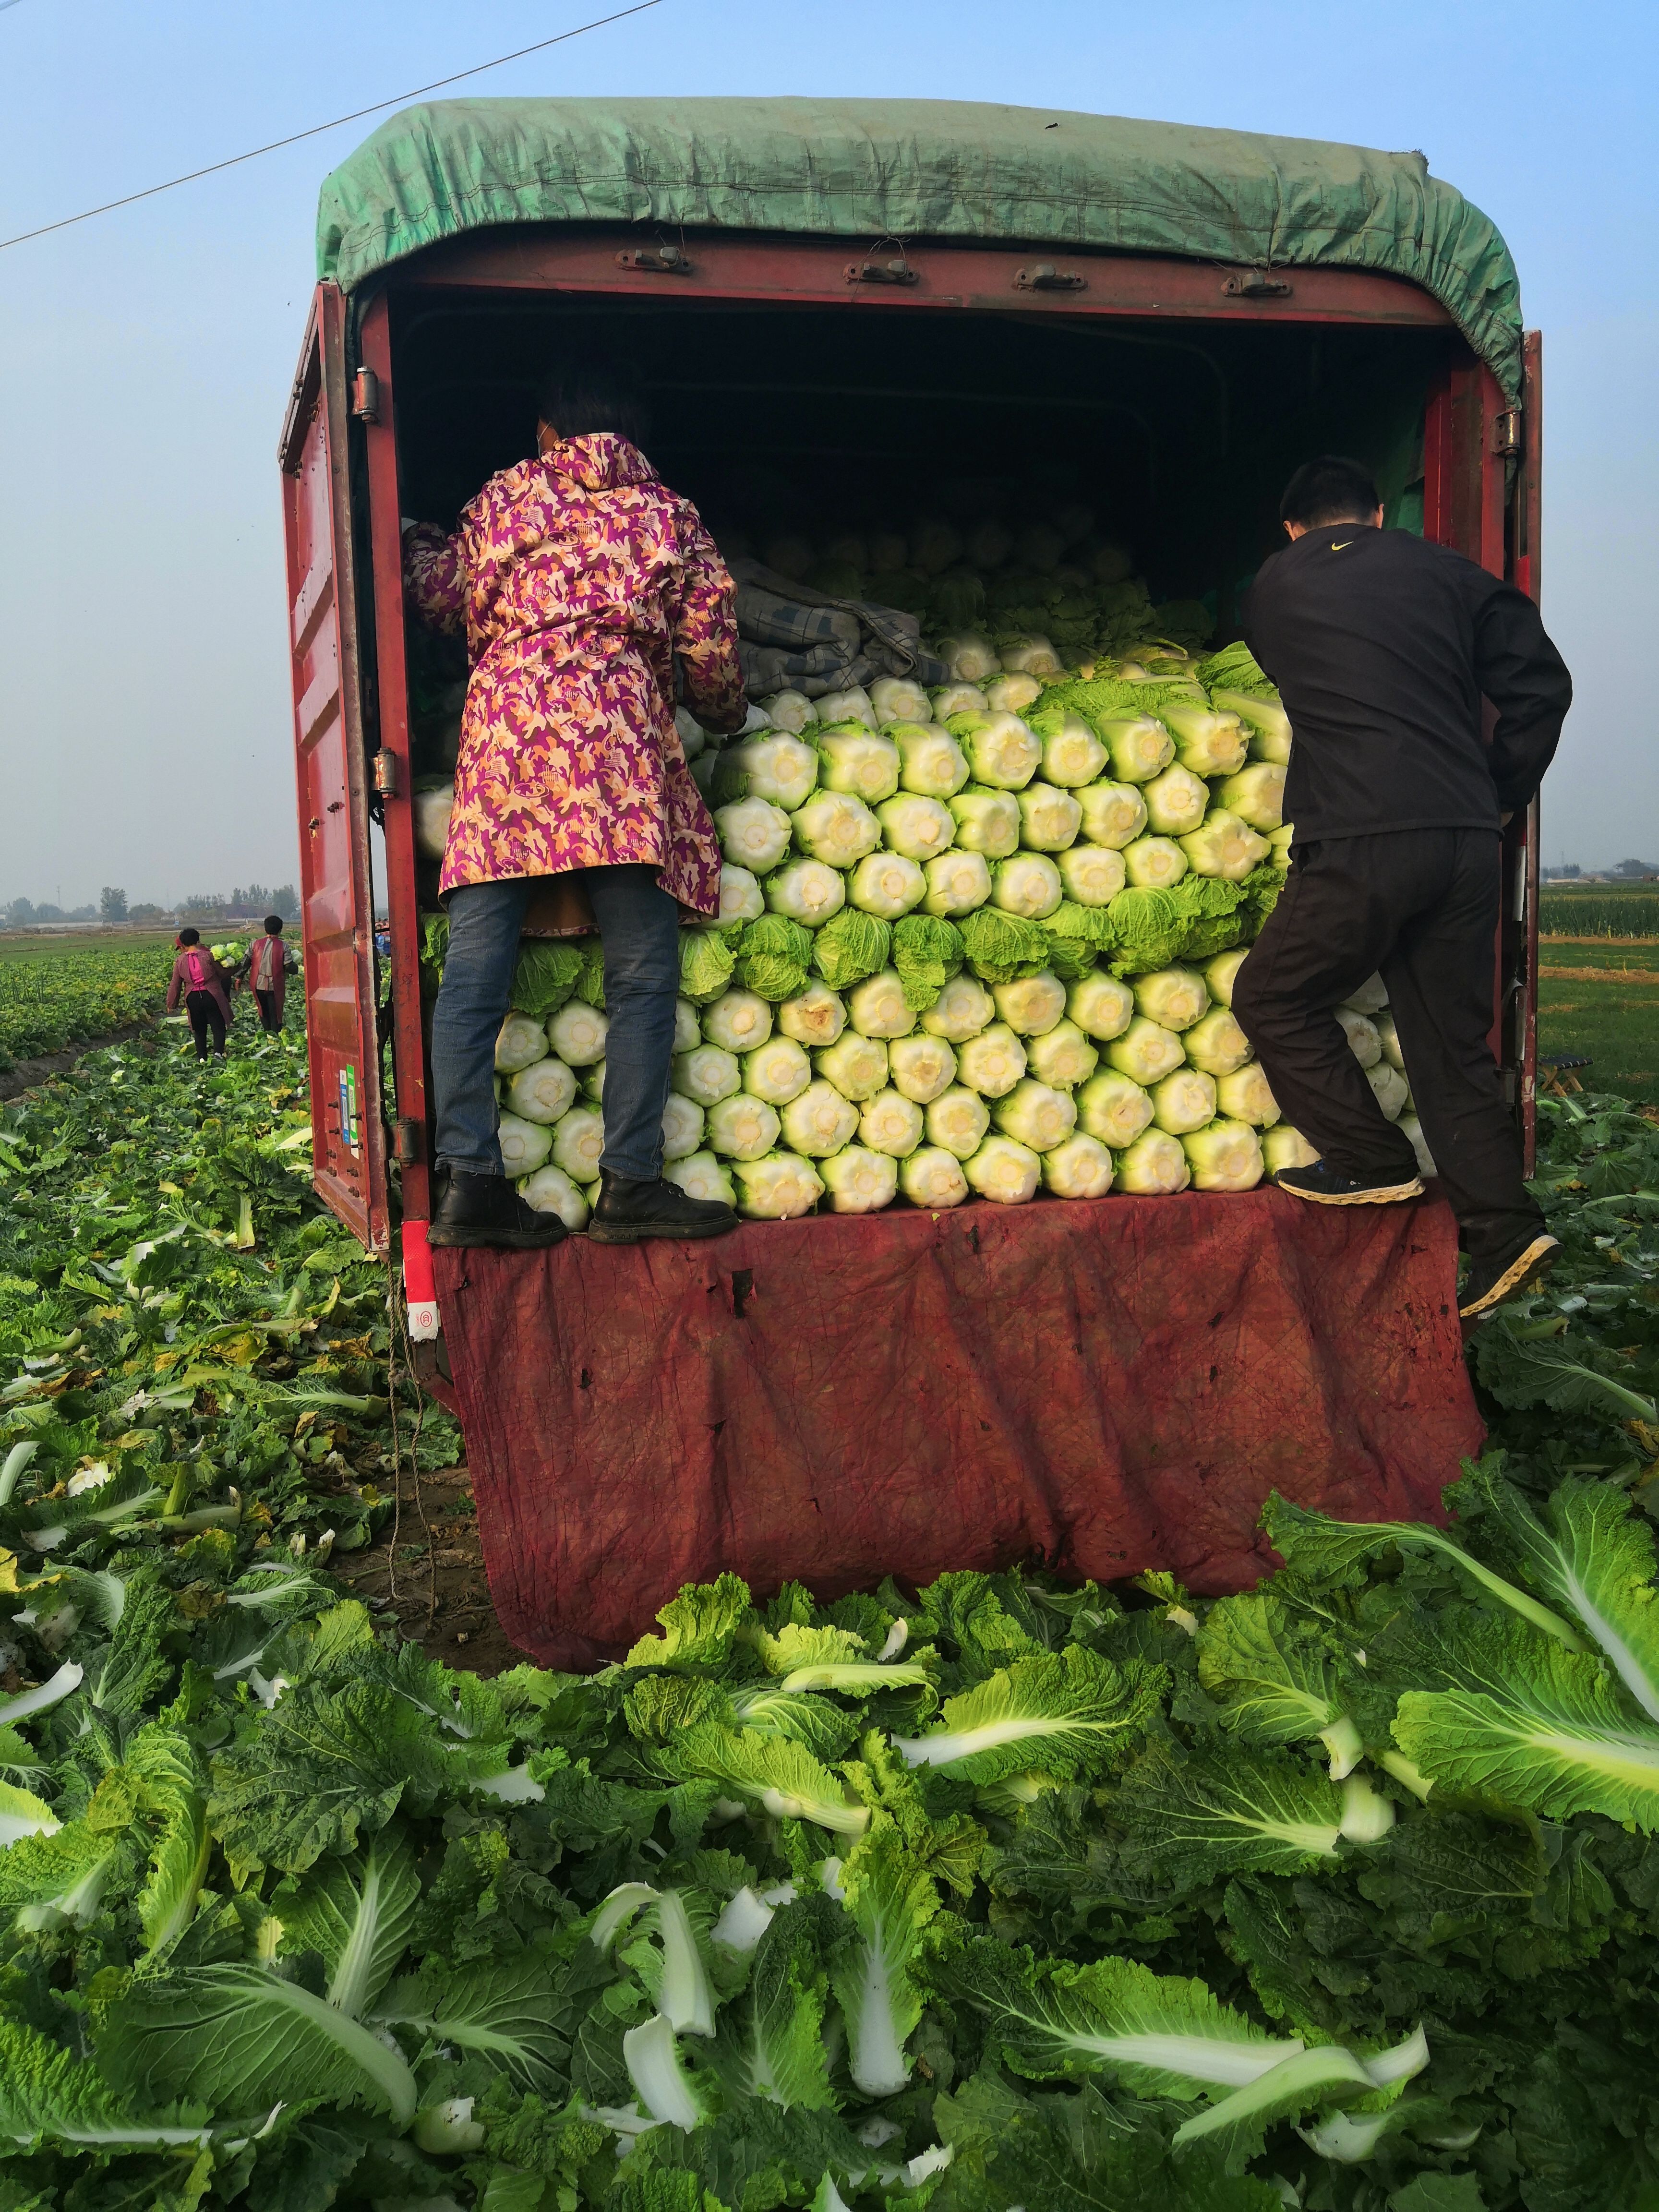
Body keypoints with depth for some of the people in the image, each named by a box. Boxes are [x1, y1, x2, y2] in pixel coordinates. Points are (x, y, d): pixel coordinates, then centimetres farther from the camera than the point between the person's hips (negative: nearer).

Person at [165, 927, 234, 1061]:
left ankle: (202, 1058, 15)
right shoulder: (208, 956, -7)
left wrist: (172, 1005, 17)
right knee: (218, 1028, 3)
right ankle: (219, 1051, -17)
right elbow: (223, 975, 2)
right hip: (212, 997, -3)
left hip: (192, 999, 3)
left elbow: (175, 985, 7)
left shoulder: (180, 961, 2)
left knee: (199, 1030, 15)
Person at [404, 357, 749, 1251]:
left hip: (500, 729, 2)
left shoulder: (503, 497, 19)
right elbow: (709, 655, 16)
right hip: (616, 740, -2)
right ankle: (629, 1184, -5)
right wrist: (729, 716, 36)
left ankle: (468, 1179, -7)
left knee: (473, 972, -1)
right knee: (642, 974, -1)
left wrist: (420, 539, 39)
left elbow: (441, 596, 19)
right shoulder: (669, 514, 18)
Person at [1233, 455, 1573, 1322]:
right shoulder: (1446, 572, 15)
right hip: (1467, 842, 5)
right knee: (1452, 1040, 11)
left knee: (1275, 999, 14)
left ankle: (1372, 1162, 14)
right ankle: (1501, 1226, 9)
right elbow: (1541, 681, 9)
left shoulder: (1275, 587, 12)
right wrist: (1498, 794, 19)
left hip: (1362, 838, -4)